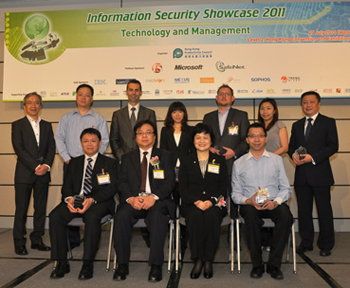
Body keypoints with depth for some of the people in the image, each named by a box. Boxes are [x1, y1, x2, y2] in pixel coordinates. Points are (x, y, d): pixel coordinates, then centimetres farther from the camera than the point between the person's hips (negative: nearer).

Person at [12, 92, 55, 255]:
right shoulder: (18, 125, 2)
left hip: (43, 173, 4)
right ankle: (19, 243, 10)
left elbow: (52, 148, 7)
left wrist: (46, 165, -9)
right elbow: (19, 149, -8)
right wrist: (35, 166, -15)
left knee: (41, 208, 7)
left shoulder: (47, 126, 14)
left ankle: (37, 240, 18)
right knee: (21, 209, 1)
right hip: (24, 173, -3)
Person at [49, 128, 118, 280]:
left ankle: (87, 264, -25)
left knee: (92, 217, -36)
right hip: (75, 200, 4)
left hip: (99, 201, -4)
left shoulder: (110, 163, 9)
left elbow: (111, 188, -3)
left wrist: (92, 199, -20)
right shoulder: (74, 162, 21)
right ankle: (61, 262, -14)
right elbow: (66, 186, 13)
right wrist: (69, 198, -12)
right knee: (55, 216, -24)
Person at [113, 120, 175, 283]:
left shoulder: (165, 156, 14)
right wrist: (131, 198, -14)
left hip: (157, 201, -1)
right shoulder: (127, 158, 19)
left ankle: (156, 266, -23)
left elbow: (170, 182, 2)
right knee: (121, 216, -28)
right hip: (133, 201, 2)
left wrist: (153, 197, -16)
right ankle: (122, 264, -16)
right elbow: (122, 183, 8)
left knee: (158, 217, -33)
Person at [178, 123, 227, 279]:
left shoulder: (220, 161, 13)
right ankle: (197, 259, -18)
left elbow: (223, 187, 6)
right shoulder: (186, 161, 13)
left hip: (214, 203, 0)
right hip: (192, 203, 0)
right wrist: (196, 201, -12)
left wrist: (211, 201, -12)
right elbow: (182, 187, 5)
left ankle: (208, 260, -18)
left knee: (211, 216, -33)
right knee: (194, 216, -33)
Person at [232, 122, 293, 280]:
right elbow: (235, 193, 8)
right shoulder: (239, 163, 10)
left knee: (286, 214, -31)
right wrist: (248, 201, -13)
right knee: (250, 214, -35)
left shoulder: (276, 159, 12)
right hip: (250, 204, -1)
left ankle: (274, 264, -15)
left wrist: (275, 202, -13)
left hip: (273, 203, 1)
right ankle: (257, 264, -17)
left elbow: (285, 188, 8)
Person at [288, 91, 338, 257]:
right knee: (303, 211, 10)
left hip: (320, 173, -4)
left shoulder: (328, 122, 1)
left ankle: (326, 245, 17)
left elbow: (333, 146, -7)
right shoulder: (297, 125, 16)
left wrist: (313, 157, -18)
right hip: (301, 175, 4)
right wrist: (294, 155, -8)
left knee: (324, 210, 3)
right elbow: (291, 146, 15)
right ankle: (306, 242, 22)